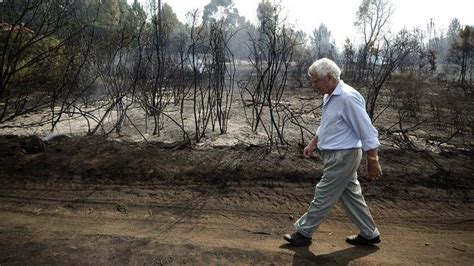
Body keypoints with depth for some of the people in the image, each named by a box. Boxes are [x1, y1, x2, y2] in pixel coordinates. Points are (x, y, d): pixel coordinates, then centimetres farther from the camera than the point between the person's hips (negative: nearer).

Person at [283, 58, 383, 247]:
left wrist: (373, 163, -18)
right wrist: (313, 143, 16)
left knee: (323, 196, 2)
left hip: (343, 156, -10)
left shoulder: (348, 97, -22)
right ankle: (369, 234, 30)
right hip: (338, 155, 10)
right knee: (351, 195, 17)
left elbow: (367, 132, -21)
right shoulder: (329, 96, 8)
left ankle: (304, 233, 16)